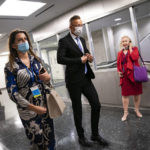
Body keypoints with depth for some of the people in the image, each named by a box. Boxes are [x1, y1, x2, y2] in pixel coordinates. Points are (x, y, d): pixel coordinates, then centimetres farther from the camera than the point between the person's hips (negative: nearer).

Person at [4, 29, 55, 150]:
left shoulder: (36, 59, 4)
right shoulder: (10, 66, -10)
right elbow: (12, 92, -12)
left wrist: (47, 78, -13)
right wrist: (33, 108, -16)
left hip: (45, 106, 4)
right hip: (28, 111, -3)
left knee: (50, 138, 12)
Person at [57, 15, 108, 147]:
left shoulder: (82, 40, 15)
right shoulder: (64, 41, -7)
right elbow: (60, 59, -19)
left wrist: (89, 57, 0)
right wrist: (80, 60, -18)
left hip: (86, 78, 7)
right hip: (74, 80, -6)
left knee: (96, 105, 6)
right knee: (77, 110, 8)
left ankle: (95, 134, 26)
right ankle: (81, 136, 29)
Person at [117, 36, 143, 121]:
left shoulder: (134, 49, 2)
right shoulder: (120, 53, 11)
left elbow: (135, 58, -18)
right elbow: (118, 64, 16)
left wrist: (130, 48, -8)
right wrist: (119, 71, -1)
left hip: (134, 74, -2)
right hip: (124, 75, 2)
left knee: (137, 93, 9)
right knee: (125, 94, 2)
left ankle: (137, 110, 28)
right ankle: (125, 112, 15)